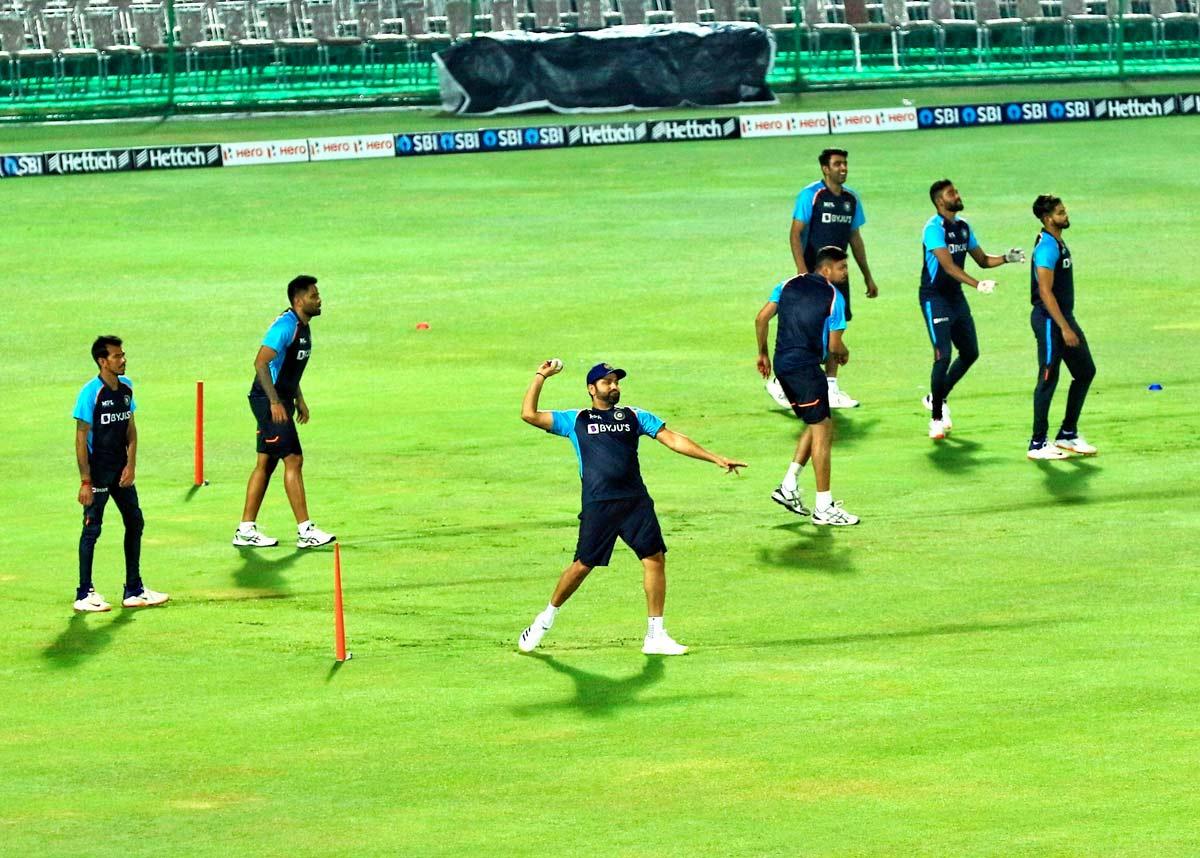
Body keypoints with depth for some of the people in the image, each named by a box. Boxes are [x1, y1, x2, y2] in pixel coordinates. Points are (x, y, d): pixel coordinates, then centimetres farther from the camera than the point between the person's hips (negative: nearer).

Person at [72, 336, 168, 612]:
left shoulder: (126, 387, 4)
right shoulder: (91, 393, -17)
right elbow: (81, 438, -16)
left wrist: (131, 465, -1)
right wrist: (85, 481, -17)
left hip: (121, 470, 7)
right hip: (98, 471, -7)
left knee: (135, 522, 11)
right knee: (92, 528, -1)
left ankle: (134, 590, 20)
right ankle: (84, 595, 6)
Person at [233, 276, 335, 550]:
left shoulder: (303, 327, 14)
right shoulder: (285, 325, -17)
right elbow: (261, 363, -22)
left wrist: (299, 400, 22)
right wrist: (275, 402, -26)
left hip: (282, 401, 10)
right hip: (269, 401, -10)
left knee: (266, 464, 10)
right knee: (293, 460, -11)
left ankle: (245, 531, 13)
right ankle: (305, 531, -11)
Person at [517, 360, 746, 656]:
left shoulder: (634, 416, 18)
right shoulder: (575, 420, 13)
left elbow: (673, 439, 11)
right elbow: (529, 414, 8)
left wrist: (716, 459, 3)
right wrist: (541, 377, 8)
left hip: (636, 501, 3)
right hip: (597, 504, -3)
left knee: (655, 559, -5)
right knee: (583, 565, -5)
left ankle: (655, 636, 3)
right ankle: (546, 618, 17)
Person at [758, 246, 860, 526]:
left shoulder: (789, 285, 11)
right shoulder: (833, 296, -7)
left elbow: (761, 319, 10)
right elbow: (834, 345, -8)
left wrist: (763, 353, 21)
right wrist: (843, 353, 15)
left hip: (782, 365, 8)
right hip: (805, 368, -8)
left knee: (816, 424, 21)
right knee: (822, 431, -3)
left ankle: (788, 487, 16)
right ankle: (824, 508, -3)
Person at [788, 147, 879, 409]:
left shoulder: (851, 198, 11)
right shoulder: (811, 195, -9)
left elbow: (855, 238, 19)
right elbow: (795, 233, -11)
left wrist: (868, 277, 20)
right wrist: (802, 270, -21)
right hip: (815, 272, -6)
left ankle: (831, 389, 10)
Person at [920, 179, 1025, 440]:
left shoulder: (963, 227, 9)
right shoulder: (934, 228, -17)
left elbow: (982, 260, 16)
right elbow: (948, 265, -27)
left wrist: (1007, 258, -4)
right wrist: (978, 285, -38)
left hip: (956, 296, 8)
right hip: (935, 298, -8)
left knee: (970, 353, 12)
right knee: (943, 356, -13)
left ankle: (936, 398, 30)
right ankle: (937, 418, -3)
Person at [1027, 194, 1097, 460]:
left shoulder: (1059, 243, 13)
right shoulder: (1047, 247, -18)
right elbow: (1045, 292, -23)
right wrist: (1064, 328, -24)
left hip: (1064, 317, 10)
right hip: (1049, 320, -10)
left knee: (1085, 372, 14)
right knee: (1048, 379, -5)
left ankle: (1068, 435, 21)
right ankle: (1037, 444, 2)